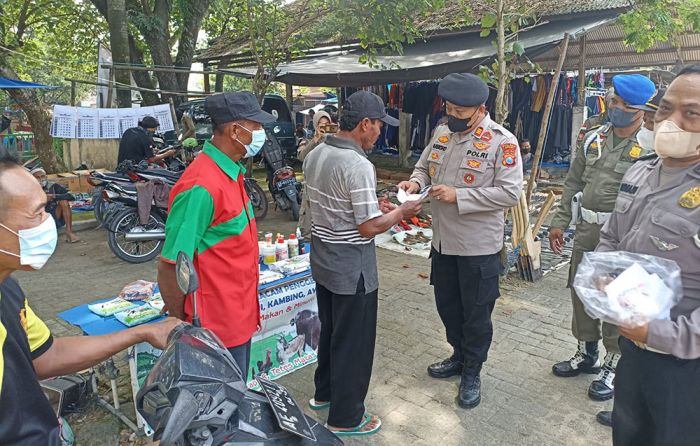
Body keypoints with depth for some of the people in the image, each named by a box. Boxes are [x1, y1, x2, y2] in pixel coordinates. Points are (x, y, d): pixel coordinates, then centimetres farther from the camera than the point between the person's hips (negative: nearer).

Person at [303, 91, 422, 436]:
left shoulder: (315, 154, 3)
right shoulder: (358, 165, -25)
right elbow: (369, 228, -23)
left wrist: (372, 205, 12)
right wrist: (400, 212, -6)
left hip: (322, 258, 9)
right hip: (351, 267, -9)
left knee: (330, 329, 25)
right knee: (353, 340, 7)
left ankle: (324, 392, 43)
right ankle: (345, 418, 22)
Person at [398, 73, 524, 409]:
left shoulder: (502, 141, -15)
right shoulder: (442, 133, 5)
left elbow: (510, 193, -20)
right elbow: (423, 166, 17)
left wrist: (458, 196, -24)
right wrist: (416, 182, -6)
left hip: (478, 245, -6)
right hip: (443, 240, 6)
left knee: (476, 313, 9)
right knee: (447, 304, 20)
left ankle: (472, 372, 29)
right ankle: (459, 355, 43)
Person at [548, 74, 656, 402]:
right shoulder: (594, 138, 8)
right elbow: (573, 182, 12)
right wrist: (560, 222, 9)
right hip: (587, 228, 6)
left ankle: (614, 365, 24)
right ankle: (586, 354, 35)